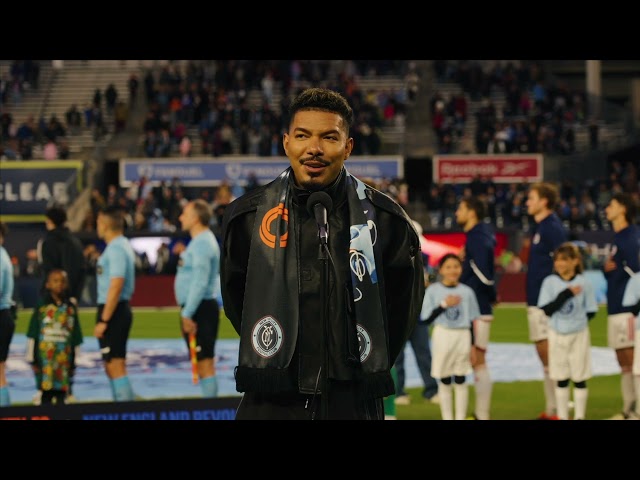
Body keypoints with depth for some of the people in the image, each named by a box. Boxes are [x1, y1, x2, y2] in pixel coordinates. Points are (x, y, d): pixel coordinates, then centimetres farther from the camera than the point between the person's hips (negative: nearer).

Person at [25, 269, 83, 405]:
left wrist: (75, 360, 11)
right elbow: (32, 334, 2)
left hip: (64, 357, 2)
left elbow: (76, 337, 12)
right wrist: (32, 358, -1)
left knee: (61, 394, 4)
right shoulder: (41, 307, 2)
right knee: (46, 394, -4)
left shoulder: (71, 308, 8)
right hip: (45, 357, -2)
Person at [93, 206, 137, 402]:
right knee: (112, 366, 15)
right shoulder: (122, 246, 15)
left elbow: (116, 286, -22)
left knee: (115, 366, -9)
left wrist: (103, 321, -22)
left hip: (113, 311, -10)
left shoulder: (116, 249, -16)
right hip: (119, 311, 10)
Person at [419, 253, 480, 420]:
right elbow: (425, 319, -6)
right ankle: (447, 418, 9)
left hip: (463, 337, 1)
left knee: (460, 380, 4)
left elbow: (472, 321, 8)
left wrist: (473, 346, 5)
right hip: (442, 337, -1)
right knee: (444, 381, 3)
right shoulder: (433, 291, -1)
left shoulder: (466, 292, 5)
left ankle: (460, 418, 9)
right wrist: (444, 305, -15)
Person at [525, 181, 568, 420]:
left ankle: (556, 410, -4)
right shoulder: (539, 227, 15)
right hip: (536, 300, 10)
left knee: (549, 354, -7)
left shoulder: (553, 228, -14)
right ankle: (550, 409, 17)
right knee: (545, 355, 12)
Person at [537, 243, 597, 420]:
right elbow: (546, 309, -14)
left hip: (579, 335, -1)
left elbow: (590, 312, -1)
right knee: (561, 379, 8)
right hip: (557, 335, 1)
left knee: (579, 378, 4)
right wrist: (566, 294, -21)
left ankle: (579, 416, 13)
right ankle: (562, 417, 16)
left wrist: (576, 320, -10)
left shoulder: (584, 283, -7)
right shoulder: (550, 282, -5)